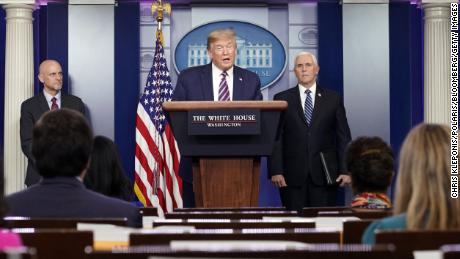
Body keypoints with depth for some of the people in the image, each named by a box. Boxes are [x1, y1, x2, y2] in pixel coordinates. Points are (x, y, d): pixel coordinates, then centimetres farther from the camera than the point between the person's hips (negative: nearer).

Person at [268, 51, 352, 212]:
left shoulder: (333, 99, 9)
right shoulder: (282, 99, 8)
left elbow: (343, 137, 7)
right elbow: (275, 138, 3)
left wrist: (345, 170, -1)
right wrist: (275, 171, -6)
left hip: (324, 174, 0)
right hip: (293, 175, 0)